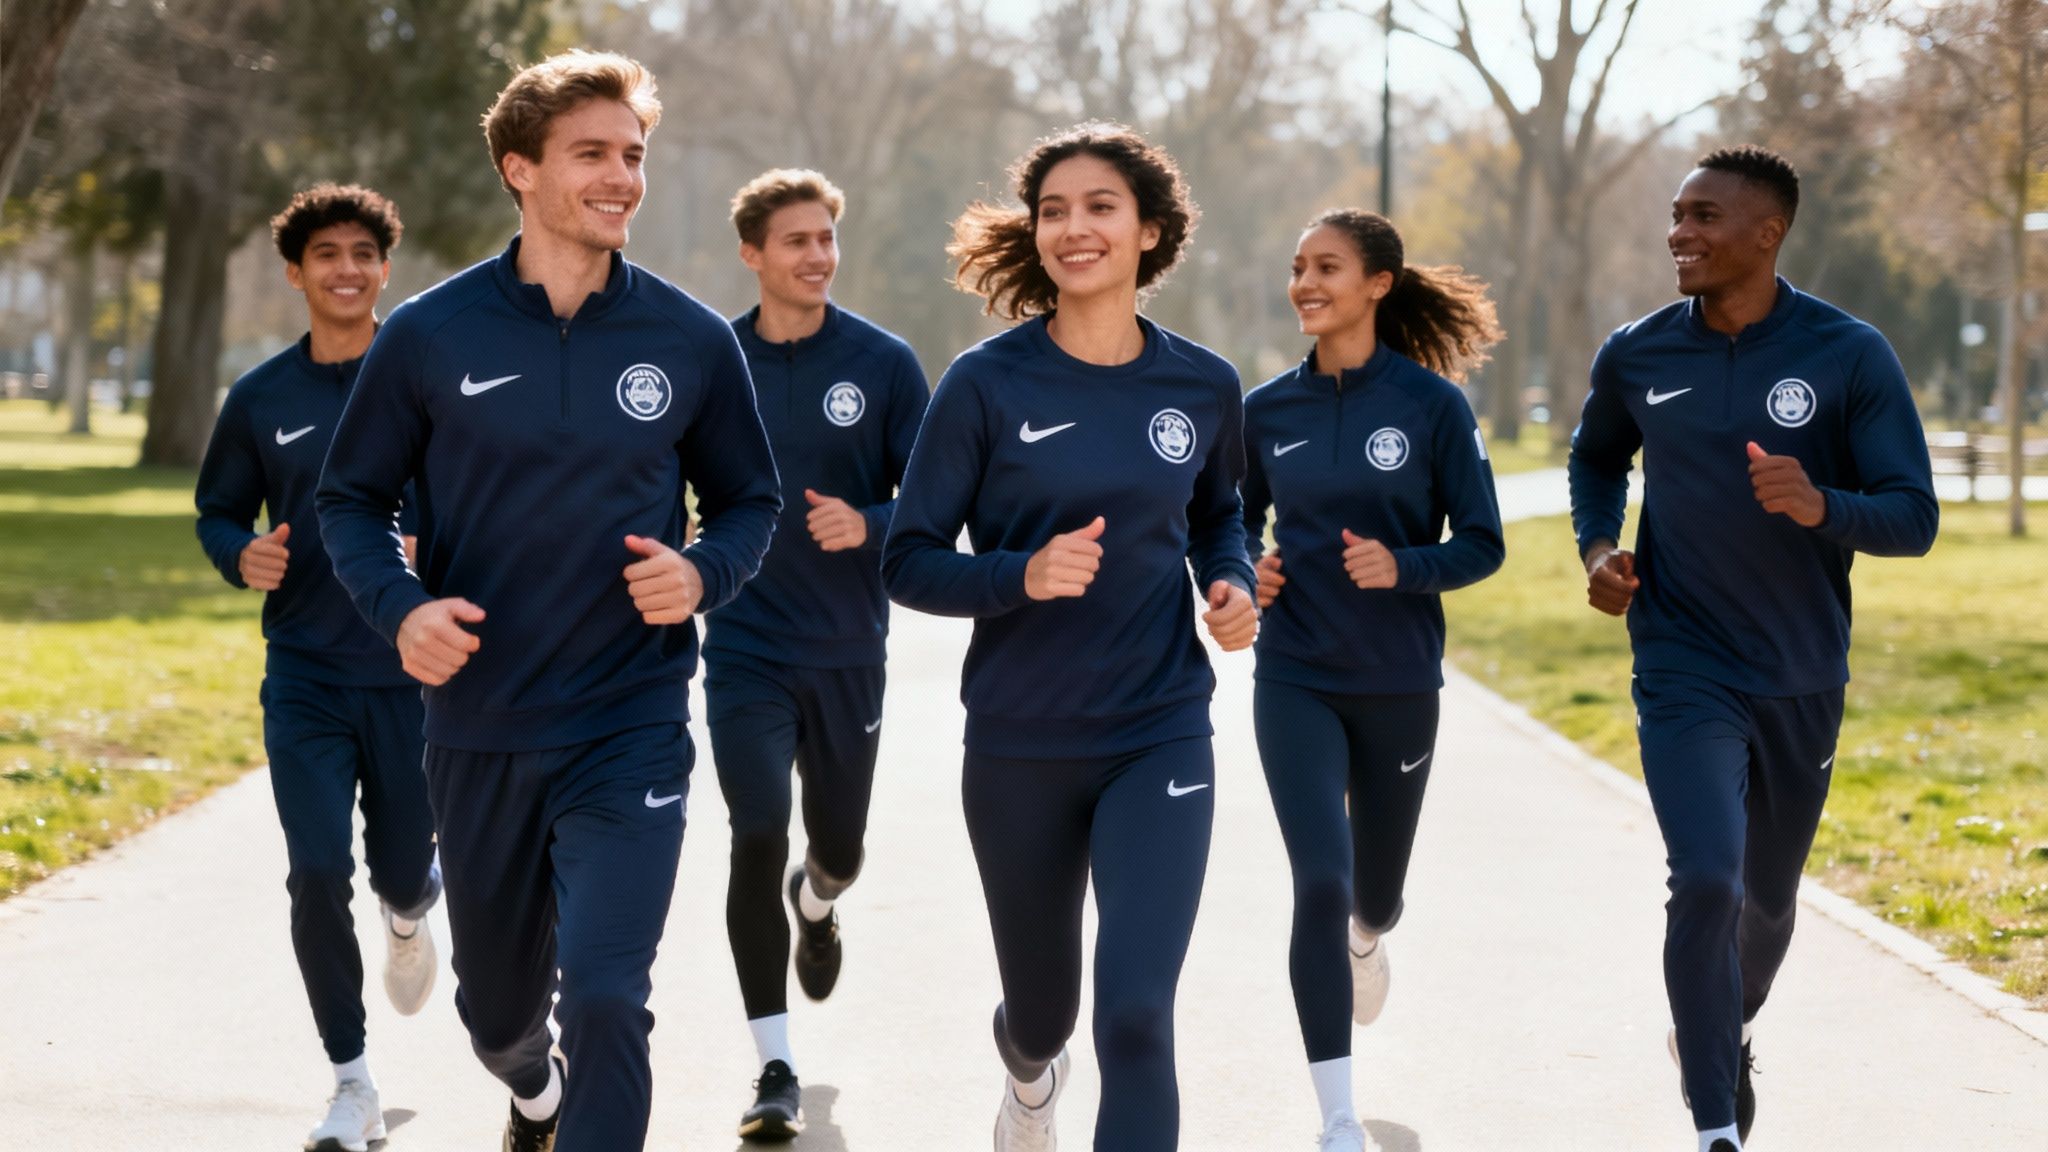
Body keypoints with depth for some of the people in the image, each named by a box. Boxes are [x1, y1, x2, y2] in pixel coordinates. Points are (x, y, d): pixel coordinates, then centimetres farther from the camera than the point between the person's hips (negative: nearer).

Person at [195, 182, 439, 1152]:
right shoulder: (261, 399, 3)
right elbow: (218, 511, 13)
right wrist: (243, 556, -9)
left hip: (412, 672, -1)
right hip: (304, 677, 1)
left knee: (402, 871, 7)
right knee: (316, 878, -9)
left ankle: (408, 912, 48)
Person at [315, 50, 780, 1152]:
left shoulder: (691, 341, -2)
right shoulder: (430, 336, -3)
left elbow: (748, 501, 9)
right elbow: (350, 499, 4)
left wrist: (702, 573, -12)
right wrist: (400, 605, -15)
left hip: (630, 727, -1)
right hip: (477, 729, 1)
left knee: (605, 1000, -16)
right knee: (496, 1004, 18)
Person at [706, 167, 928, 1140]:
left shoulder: (883, 363, -4)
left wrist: (867, 526, -21)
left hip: (849, 651, 1)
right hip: (745, 650, -1)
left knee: (839, 844, 13)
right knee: (757, 838, -12)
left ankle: (816, 906, 53)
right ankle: (776, 1069, -5)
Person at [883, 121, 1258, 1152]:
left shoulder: (1202, 387, -1)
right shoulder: (987, 384, -9)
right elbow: (909, 562, -7)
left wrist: (1233, 588, -2)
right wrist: (1024, 574, -25)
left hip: (1160, 736, 0)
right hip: (1019, 746, 0)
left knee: (1136, 1013, -16)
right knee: (1043, 1000, 18)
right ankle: (1028, 1069, 56)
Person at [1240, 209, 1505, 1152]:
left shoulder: (1430, 401, -7)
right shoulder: (1268, 409, 1)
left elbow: (1482, 544, -5)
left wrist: (1403, 567, -23)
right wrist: (1246, 572, -8)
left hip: (1399, 684, 0)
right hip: (1296, 680, 0)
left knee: (1375, 889, 16)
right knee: (1320, 883, -15)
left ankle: (1366, 941, 57)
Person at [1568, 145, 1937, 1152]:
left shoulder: (1850, 355, -11)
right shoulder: (1636, 356, -3)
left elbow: (1914, 518, -12)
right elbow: (1597, 457, 18)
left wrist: (1820, 507, -31)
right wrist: (1597, 547, 0)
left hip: (1803, 682, 1)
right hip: (1685, 674, -1)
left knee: (1768, 897, 18)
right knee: (1706, 879, -19)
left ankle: (1727, 1033, 50)